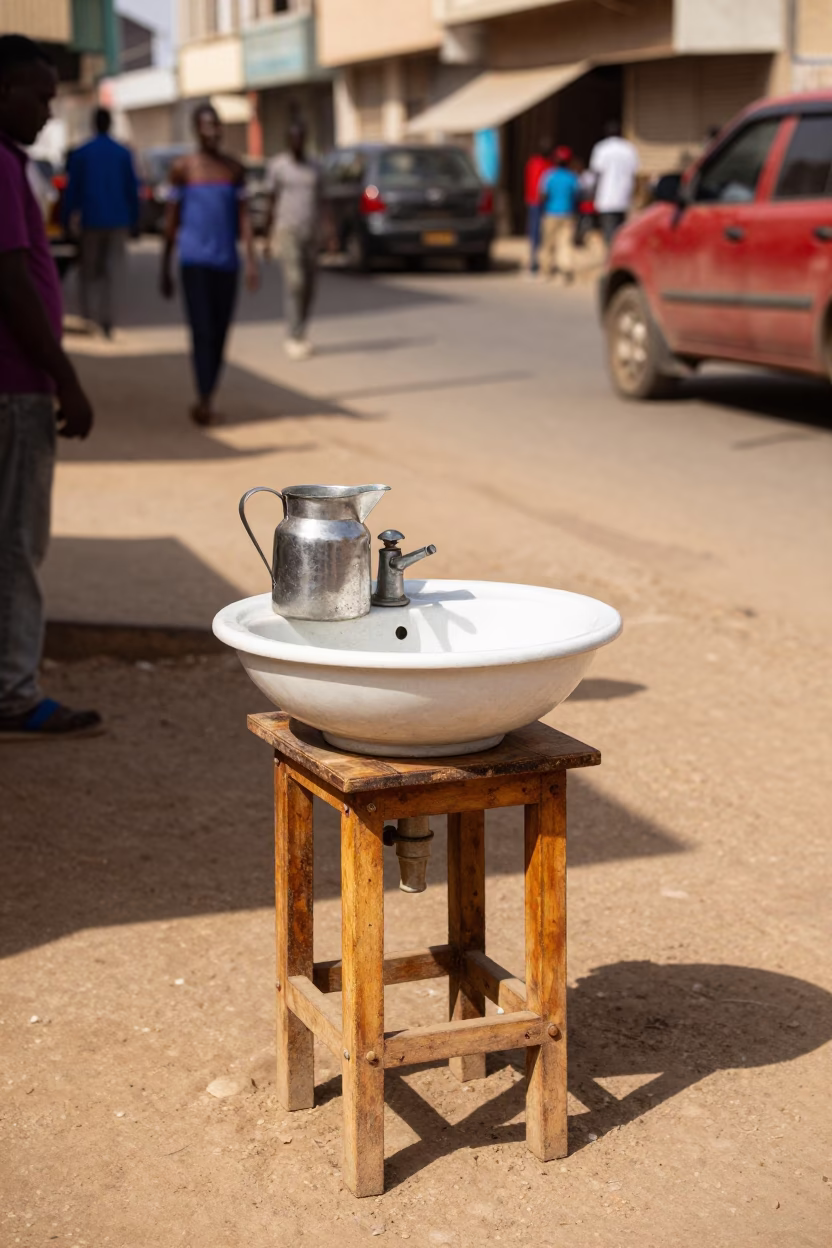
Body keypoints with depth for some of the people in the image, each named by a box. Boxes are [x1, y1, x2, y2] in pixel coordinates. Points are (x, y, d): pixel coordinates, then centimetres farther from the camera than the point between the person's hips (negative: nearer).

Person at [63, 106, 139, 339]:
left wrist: (69, 220, 6)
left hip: (91, 221, 0)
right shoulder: (124, 153, -1)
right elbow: (132, 189, 2)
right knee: (113, 272, 3)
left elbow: (72, 189, -1)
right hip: (118, 221, 0)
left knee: (89, 272, 10)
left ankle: (89, 318, 0)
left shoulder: (80, 153, -3)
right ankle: (107, 323, -2)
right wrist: (133, 220, 11)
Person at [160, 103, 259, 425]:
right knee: (202, 332, -13)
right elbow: (171, 218, 5)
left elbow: (243, 216, 6)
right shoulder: (182, 168, 2)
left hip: (226, 262, 3)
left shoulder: (234, 169, 9)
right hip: (194, 261, -3)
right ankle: (204, 400, -14)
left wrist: (251, 260, -6)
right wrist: (165, 270, 6)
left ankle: (207, 396, 20)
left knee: (220, 335, 7)